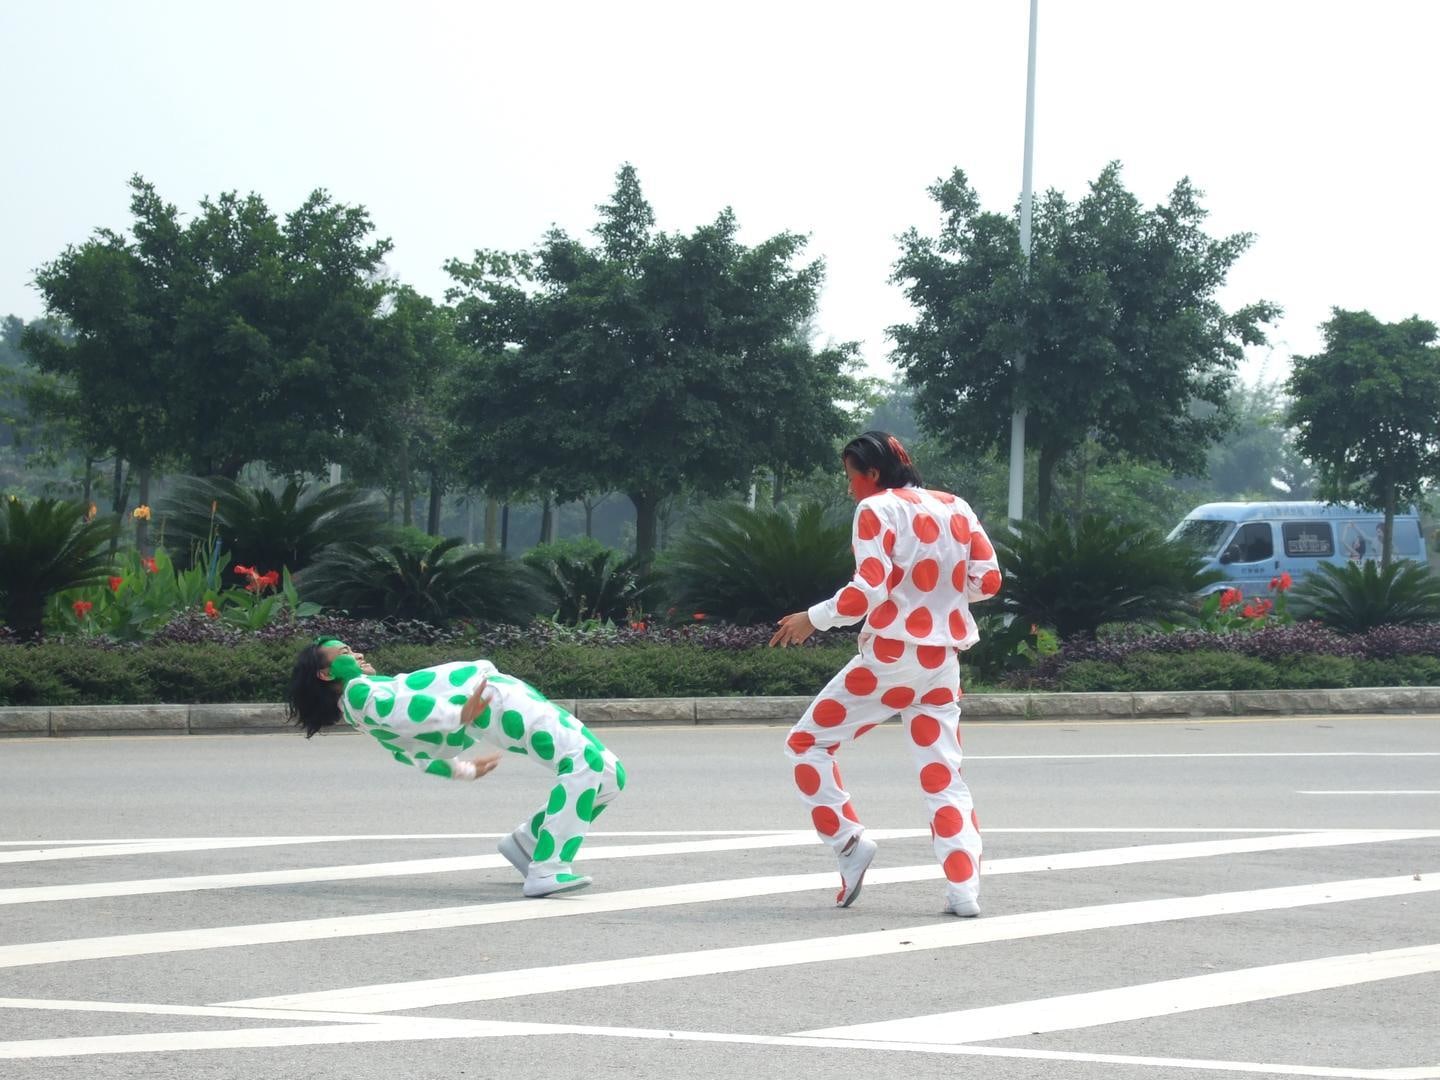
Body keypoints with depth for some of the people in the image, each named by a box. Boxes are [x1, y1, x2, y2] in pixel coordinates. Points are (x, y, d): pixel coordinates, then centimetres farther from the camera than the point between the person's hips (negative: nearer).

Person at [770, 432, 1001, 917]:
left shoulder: (877, 509, -8)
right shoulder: (956, 507, 10)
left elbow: (868, 591, -17)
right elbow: (987, 580, 9)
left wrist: (812, 619, -4)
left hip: (891, 656, -6)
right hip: (942, 662, 6)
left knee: (807, 743, 8)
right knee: (943, 776, 7)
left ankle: (849, 843, -1)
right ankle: (964, 890, -2)